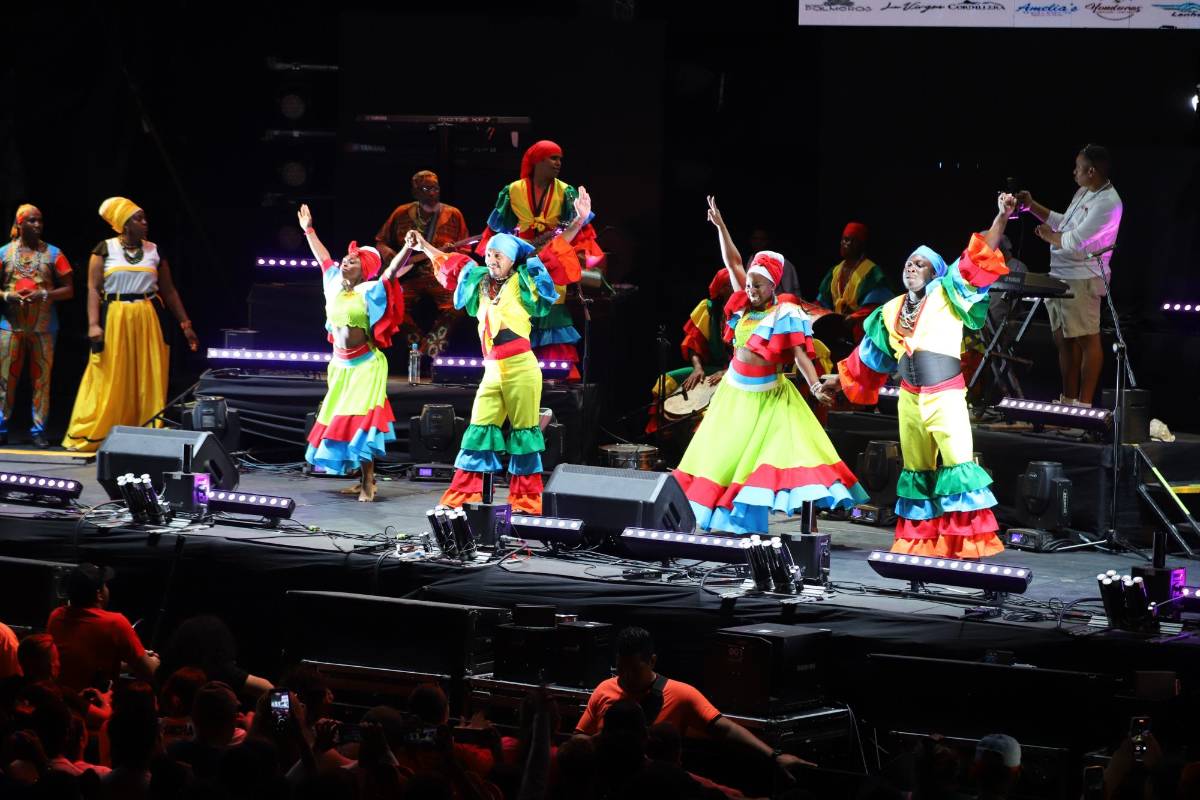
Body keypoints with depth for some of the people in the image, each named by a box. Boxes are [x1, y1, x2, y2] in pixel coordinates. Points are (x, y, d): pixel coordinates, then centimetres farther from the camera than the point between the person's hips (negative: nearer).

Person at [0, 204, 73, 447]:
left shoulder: (53, 254, 6)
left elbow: (68, 290, 4)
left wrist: (44, 295, -11)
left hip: (43, 326, 0)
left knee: (41, 379, 0)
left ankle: (38, 429, 4)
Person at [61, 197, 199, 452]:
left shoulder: (154, 252, 10)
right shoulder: (105, 250, 0)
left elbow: (169, 292, 14)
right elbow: (94, 289, -4)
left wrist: (185, 324, 11)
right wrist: (93, 324, -15)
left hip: (148, 322, 3)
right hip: (114, 320, -3)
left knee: (148, 381, 2)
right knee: (110, 381, -3)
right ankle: (93, 437, 3)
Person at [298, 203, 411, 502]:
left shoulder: (371, 292, -11)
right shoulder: (334, 284, 5)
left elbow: (393, 269, -23)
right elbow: (323, 257, 20)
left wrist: (408, 248, -36)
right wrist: (308, 230, 28)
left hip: (365, 365, -7)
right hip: (340, 365, 7)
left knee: (360, 421, -14)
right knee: (337, 420, 9)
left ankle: (368, 482, -10)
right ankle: (366, 478, 18)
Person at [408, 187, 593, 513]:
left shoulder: (524, 281, 1)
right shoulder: (479, 282, 15)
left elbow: (553, 254, -4)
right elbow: (451, 265, 31)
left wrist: (578, 222, -13)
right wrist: (425, 247, 39)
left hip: (521, 369, -5)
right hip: (492, 372, 5)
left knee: (524, 432, -1)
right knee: (479, 431, 5)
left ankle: (526, 501, 4)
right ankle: (462, 497, 6)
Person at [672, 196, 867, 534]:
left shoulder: (785, 315, -12)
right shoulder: (745, 305, 3)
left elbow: (800, 354, -19)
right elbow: (733, 262, 7)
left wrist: (815, 385, -33)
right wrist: (719, 225, 3)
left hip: (768, 397, -6)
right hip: (734, 393, 6)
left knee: (792, 453, -15)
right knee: (720, 455, 11)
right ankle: (708, 518, 21)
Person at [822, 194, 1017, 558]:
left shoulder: (946, 295, -1)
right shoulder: (892, 311, 13)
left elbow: (977, 259, -11)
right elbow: (870, 354, 26)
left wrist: (1002, 217, -23)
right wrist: (840, 378, 34)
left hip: (945, 396, -5)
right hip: (910, 399, 5)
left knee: (958, 461, -15)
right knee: (916, 469, 10)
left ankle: (970, 541, -14)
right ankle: (917, 543, 15)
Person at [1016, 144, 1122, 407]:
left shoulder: (1107, 203, -17)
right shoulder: (1084, 193, 15)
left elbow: (1075, 241, -20)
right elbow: (1063, 223, 27)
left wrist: (1049, 235, -3)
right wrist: (1033, 207, 22)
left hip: (1081, 279, -10)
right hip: (1060, 276, 10)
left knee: (1087, 340, -6)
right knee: (1064, 340, 14)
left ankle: (1084, 403, -5)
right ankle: (1068, 400, 22)